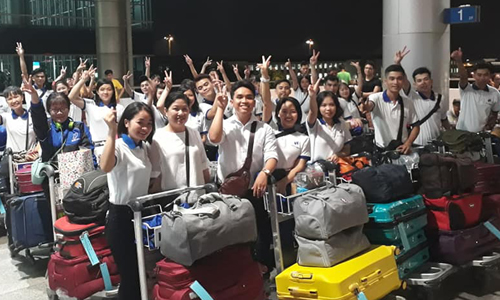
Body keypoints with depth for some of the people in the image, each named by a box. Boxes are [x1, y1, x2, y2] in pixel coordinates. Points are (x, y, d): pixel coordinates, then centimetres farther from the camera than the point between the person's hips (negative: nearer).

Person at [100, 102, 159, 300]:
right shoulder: (118, 146, -16)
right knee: (130, 275, -1)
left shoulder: (146, 148, 8)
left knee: (141, 273, 17)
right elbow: (105, 167, -39)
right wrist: (112, 131, -41)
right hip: (121, 215, -7)